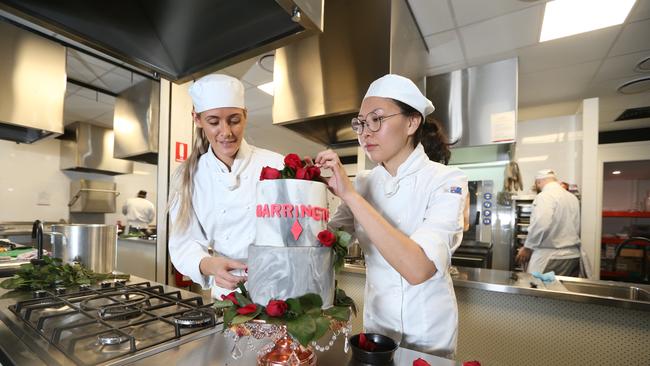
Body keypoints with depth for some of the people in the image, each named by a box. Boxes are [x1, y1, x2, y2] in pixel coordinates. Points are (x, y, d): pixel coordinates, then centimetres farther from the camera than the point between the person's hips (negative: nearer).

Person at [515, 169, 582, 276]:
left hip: (550, 257, -8)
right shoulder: (572, 197, 14)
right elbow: (577, 228, 14)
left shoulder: (545, 196, -12)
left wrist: (527, 248, -13)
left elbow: (541, 225, -23)